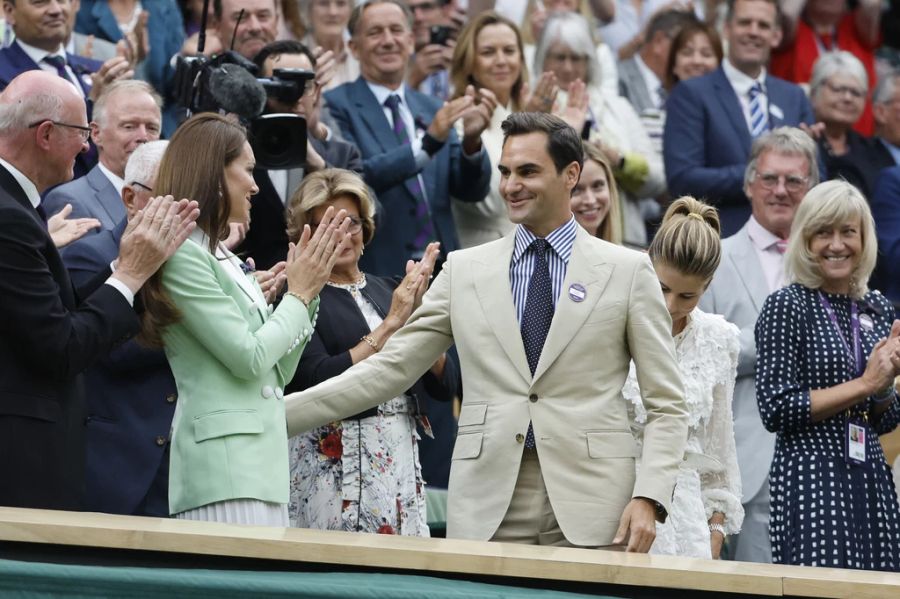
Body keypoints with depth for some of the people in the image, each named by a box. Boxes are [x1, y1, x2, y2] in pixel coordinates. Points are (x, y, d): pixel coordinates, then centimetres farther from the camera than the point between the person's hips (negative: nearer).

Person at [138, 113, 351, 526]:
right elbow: (248, 358, -13)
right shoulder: (184, 255, -8)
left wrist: (308, 288, 15)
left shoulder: (224, 259, 19)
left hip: (261, 458, 9)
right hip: (223, 460, -9)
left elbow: (278, 372, 21)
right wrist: (299, 294, 1)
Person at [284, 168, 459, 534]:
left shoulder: (388, 292, 14)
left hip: (404, 460, 5)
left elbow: (445, 386, 8)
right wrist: (391, 324, -13)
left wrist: (420, 314, -6)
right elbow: (318, 382, -16)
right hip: (335, 461, -5)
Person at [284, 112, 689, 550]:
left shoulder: (627, 271, 6)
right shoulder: (465, 270, 12)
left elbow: (665, 405, 5)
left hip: (589, 511, -2)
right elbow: (387, 370, 10)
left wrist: (648, 498, -9)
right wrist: (275, 416, 1)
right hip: (487, 510, 2)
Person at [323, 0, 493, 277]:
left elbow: (471, 190, 7)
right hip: (376, 272, -5)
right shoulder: (336, 106, -3)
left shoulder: (433, 109, 13)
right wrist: (427, 142, -26)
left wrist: (471, 140, -13)